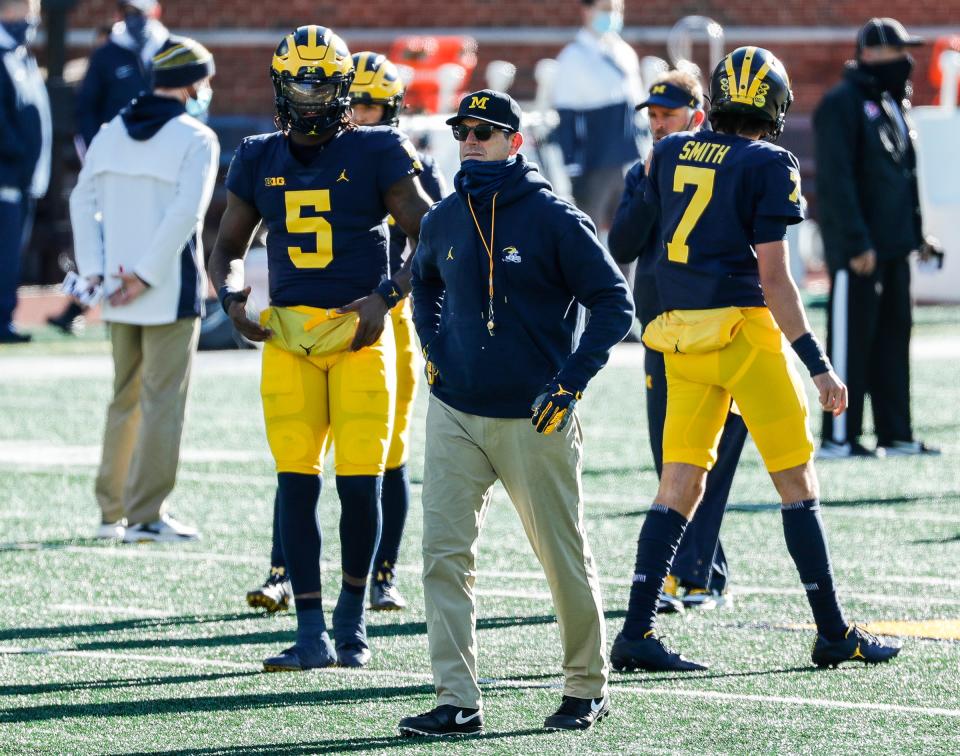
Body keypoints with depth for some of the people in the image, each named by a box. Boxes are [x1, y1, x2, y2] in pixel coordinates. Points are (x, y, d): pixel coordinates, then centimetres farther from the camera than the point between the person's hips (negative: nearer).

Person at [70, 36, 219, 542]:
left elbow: (84, 200, 7)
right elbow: (185, 213, -18)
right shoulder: (196, 140, -10)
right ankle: (146, 516, -2)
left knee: (125, 400, 16)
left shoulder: (111, 133, 9)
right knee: (163, 402, -1)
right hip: (172, 293, -6)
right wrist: (146, 276, -15)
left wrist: (94, 269, 4)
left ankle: (112, 511, 18)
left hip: (119, 292, 6)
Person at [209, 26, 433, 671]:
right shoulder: (259, 160, 11)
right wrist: (232, 296, 0)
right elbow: (229, 247, 21)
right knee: (296, 482, -2)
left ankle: (351, 618, 16)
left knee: (359, 483, -5)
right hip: (288, 336, 3)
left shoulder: (376, 155, -1)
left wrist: (386, 297, -13)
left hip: (360, 333, -3)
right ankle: (312, 634, 1)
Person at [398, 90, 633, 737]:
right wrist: (433, 349, 14)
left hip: (534, 418, -4)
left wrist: (570, 383, -12)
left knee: (566, 560, 5)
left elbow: (614, 304, -7)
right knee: (445, 557, -5)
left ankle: (588, 688, 22)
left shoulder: (553, 218, -9)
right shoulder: (446, 221, 6)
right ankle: (457, 702, -3)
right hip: (456, 414, 4)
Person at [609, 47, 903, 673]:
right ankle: (834, 634, 7)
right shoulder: (768, 166, -9)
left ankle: (636, 633, -3)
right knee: (798, 480, 4)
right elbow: (773, 279, -13)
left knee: (681, 485, 6)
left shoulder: (671, 154, 7)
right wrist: (818, 364, -11)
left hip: (681, 328, 6)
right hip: (742, 328, -5)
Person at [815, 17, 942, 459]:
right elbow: (836, 178, -17)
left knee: (893, 335, 10)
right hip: (857, 251, -9)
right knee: (850, 339, -6)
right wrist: (856, 243, -21)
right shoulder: (842, 104, -11)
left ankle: (896, 435, 14)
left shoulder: (891, 104, 17)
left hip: (893, 247, 9)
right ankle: (839, 437, -2)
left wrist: (915, 234, 18)